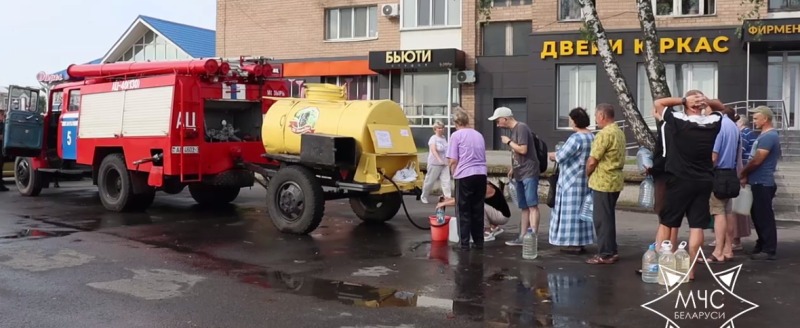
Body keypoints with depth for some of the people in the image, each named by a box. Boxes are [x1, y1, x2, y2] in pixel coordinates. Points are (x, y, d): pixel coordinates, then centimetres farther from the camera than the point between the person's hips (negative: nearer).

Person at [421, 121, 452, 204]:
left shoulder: (443, 138, 11)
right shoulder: (433, 138, -12)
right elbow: (433, 150, -28)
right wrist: (439, 159, -41)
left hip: (444, 164, 6)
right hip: (434, 163, -6)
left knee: (446, 180, -7)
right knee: (429, 181, 4)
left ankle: (448, 196, -12)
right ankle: (423, 196, 22)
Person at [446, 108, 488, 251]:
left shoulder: (456, 135, -2)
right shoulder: (479, 135, 16)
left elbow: (453, 160, -5)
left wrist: (454, 174, 10)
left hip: (465, 176, -5)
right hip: (481, 175, 5)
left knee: (464, 211, 3)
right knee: (478, 210, 13)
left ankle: (464, 243, 3)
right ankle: (479, 242, 18)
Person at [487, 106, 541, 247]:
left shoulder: (521, 128, -11)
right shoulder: (514, 130, 15)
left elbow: (523, 150, -18)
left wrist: (508, 142, -7)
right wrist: (513, 168, 11)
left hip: (529, 173, -9)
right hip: (520, 174, 9)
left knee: (532, 205, -11)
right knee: (524, 207, 10)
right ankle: (522, 237, 13)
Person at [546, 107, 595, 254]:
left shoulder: (576, 138, -20)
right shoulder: (591, 136, 9)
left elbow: (560, 156, -18)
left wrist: (551, 155, 2)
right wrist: (557, 154, 13)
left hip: (573, 180, -9)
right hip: (585, 179, 9)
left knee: (572, 210, -2)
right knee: (580, 209, 14)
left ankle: (575, 244, 1)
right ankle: (580, 242, 19)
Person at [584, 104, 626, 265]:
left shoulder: (605, 133, -18)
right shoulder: (619, 132, 13)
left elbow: (592, 161, -18)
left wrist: (587, 174, 1)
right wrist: (592, 174, 15)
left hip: (603, 182, -9)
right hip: (615, 180, 9)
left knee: (602, 218, -1)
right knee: (608, 217, 17)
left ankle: (605, 254, 4)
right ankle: (611, 251, 24)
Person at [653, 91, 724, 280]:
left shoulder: (678, 121, -12)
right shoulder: (713, 122, 1)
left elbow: (658, 103, -1)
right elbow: (720, 107, 22)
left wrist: (683, 100, -6)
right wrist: (708, 102, 2)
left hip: (680, 181, -3)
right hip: (704, 182, 3)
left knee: (665, 222, 8)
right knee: (697, 226, 4)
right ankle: (691, 269, 7)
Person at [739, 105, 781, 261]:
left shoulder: (768, 136, -16)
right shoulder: (766, 135, 16)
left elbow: (756, 161, -20)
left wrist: (742, 174, -5)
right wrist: (747, 176, 12)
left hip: (762, 183, -10)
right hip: (759, 182, 10)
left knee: (764, 217, -4)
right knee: (758, 215, 15)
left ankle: (769, 250, 2)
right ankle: (762, 245, 23)